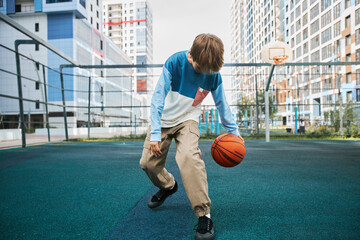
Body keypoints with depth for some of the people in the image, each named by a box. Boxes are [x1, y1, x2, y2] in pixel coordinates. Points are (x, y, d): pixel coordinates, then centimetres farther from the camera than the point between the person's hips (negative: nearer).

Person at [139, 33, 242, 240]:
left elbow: (221, 103, 0)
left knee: (189, 156, -30)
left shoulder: (214, 75, -15)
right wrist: (155, 133, -24)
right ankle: (168, 186, 37)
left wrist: (234, 131, 6)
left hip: (187, 120, -1)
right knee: (148, 162, 3)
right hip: (163, 118, 2)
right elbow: (158, 97, -20)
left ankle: (204, 215, -17)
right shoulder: (174, 62, -21)